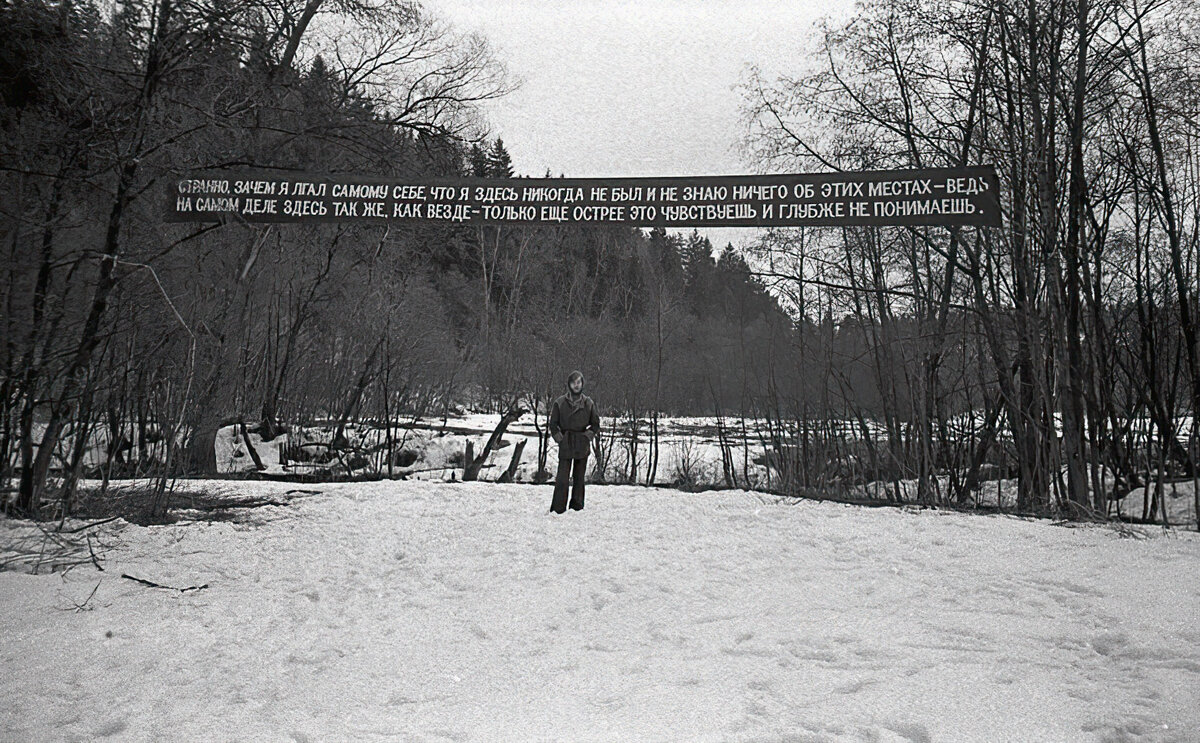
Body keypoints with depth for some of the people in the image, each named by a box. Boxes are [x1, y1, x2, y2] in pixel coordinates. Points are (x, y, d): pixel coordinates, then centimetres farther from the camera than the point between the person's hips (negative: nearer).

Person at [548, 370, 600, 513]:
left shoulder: (588, 403, 2)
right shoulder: (560, 403, -2)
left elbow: (595, 424, 10)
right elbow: (553, 424, 4)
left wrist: (588, 436, -1)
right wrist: (559, 438, -4)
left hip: (582, 446, 2)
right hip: (565, 445, -2)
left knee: (579, 477, 9)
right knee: (562, 478, -6)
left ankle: (577, 505, 20)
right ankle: (558, 509, -1)